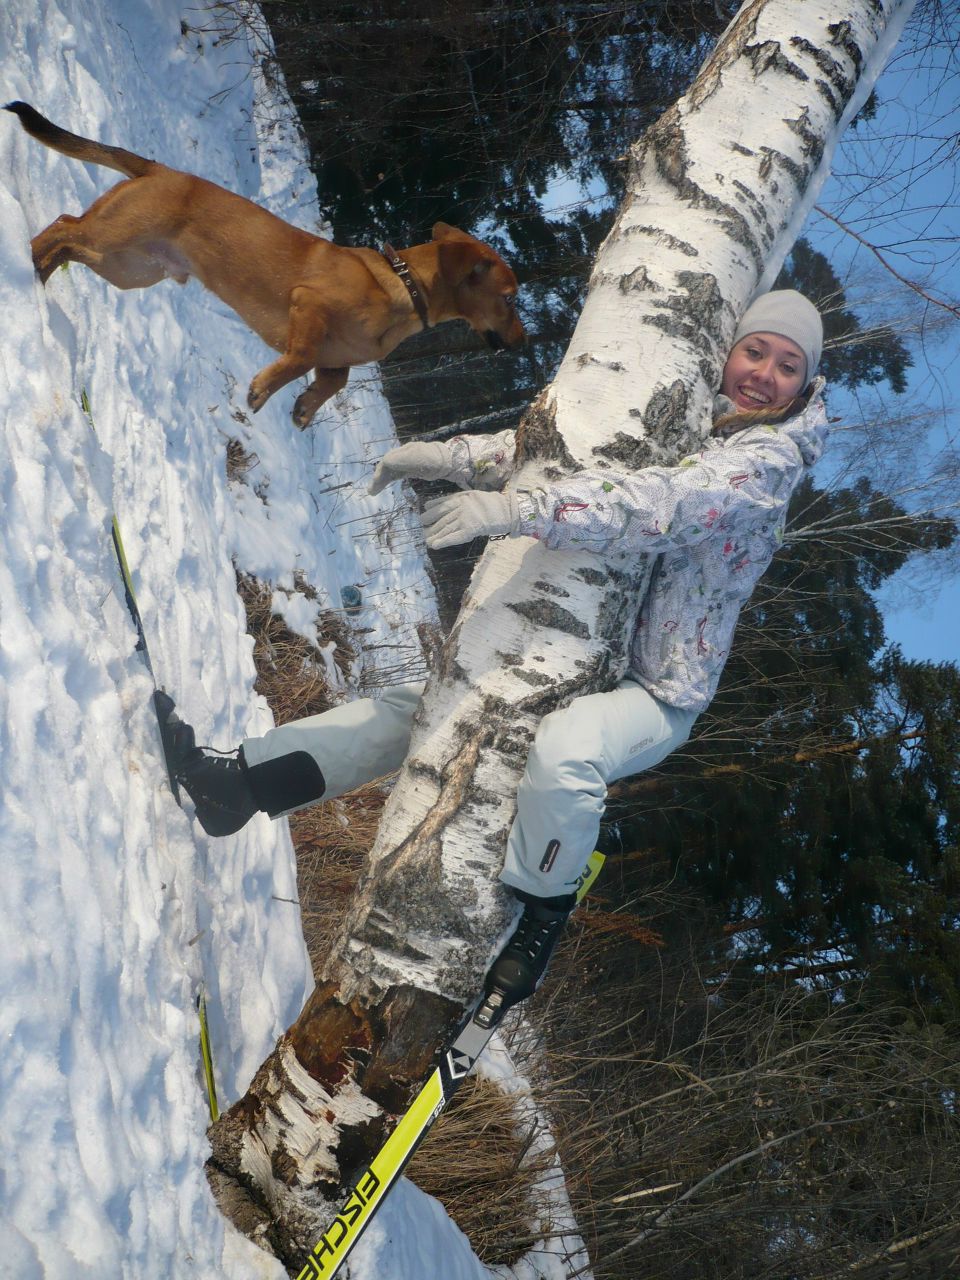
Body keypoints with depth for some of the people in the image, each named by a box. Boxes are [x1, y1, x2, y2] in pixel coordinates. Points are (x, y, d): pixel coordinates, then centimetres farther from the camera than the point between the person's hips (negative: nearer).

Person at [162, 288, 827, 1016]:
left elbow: (660, 507, -31)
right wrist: (451, 457, -7)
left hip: (657, 694, -8)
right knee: (420, 704, 7)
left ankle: (540, 919, -16)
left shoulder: (769, 458, -14)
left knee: (564, 748, -38)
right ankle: (244, 783, 10)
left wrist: (515, 510, -39)